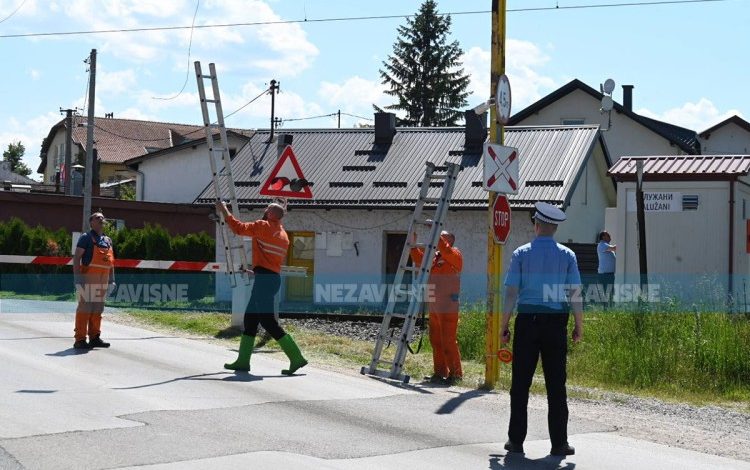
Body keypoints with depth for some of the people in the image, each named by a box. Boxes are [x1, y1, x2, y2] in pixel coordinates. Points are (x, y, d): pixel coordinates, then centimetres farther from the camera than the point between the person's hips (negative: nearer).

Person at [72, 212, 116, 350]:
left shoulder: (107, 240, 17)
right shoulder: (87, 237, -4)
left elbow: (110, 261, 22)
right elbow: (76, 257, -10)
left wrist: (112, 279, 16)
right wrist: (77, 277, -18)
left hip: (103, 279, 7)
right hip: (89, 278, -7)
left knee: (98, 309, 12)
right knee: (85, 308, -7)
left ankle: (95, 337, 19)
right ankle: (80, 340, -5)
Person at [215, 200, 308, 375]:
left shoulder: (264, 226, -8)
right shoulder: (283, 234, 17)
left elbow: (239, 228, -8)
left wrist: (224, 210, 5)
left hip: (264, 277, -9)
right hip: (274, 276, 9)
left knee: (268, 321, -11)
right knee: (250, 317, 14)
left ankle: (296, 358, -15)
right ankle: (243, 361, 18)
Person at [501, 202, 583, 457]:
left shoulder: (521, 253, 0)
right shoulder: (567, 255, 2)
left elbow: (511, 292, -3)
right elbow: (575, 293, -1)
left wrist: (504, 325, 3)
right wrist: (579, 326, 7)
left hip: (527, 321, 0)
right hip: (556, 321, 1)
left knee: (520, 383, 7)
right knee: (556, 385, 5)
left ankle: (516, 440, 11)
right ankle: (559, 443, 6)